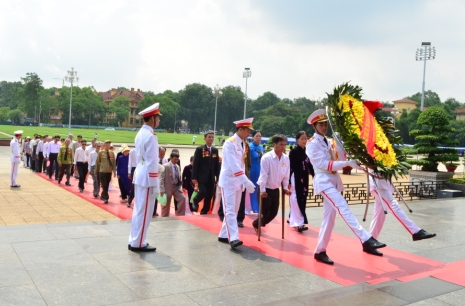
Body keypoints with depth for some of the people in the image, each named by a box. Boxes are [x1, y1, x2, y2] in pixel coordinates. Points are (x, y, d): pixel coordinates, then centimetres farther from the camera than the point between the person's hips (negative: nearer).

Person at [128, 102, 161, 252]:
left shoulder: (140, 133, 12)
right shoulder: (151, 136, -17)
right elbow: (152, 162, -19)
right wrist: (155, 185, -16)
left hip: (140, 174, 10)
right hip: (147, 177, -10)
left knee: (138, 210, 16)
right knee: (144, 212, 0)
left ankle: (134, 241, 25)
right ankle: (138, 244, 8)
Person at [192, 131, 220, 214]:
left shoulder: (215, 150, 10)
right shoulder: (199, 149, -3)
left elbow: (217, 165, 11)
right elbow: (195, 164, -7)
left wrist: (217, 177, 5)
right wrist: (194, 177, -12)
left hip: (211, 177, 4)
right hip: (202, 176, -4)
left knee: (209, 196, 4)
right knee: (203, 192, -18)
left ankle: (204, 212, 18)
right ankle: (195, 201, 14)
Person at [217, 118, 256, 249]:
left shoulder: (242, 144, 10)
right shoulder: (230, 143, -17)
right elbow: (234, 165, -26)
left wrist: (244, 181, 6)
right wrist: (246, 181, -30)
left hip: (238, 181, 9)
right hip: (228, 181, -9)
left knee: (234, 210, 12)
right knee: (230, 210, -11)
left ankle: (223, 235, 21)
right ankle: (233, 238, -14)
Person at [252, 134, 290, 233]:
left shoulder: (286, 158, -4)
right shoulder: (266, 157, -20)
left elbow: (286, 174, 4)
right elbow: (263, 175, -20)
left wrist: (285, 187, 4)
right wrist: (262, 190, -20)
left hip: (276, 189, 6)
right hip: (266, 189, -6)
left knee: (273, 212, 12)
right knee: (264, 212, -1)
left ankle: (257, 224, 33)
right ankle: (256, 224, 27)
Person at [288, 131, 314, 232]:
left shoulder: (307, 152, 8)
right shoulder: (293, 152, -10)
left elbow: (310, 165, 12)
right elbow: (290, 167, -11)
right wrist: (288, 181, -15)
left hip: (304, 179, 7)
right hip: (295, 178, -7)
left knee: (302, 200, 13)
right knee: (296, 200, -9)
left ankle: (293, 220, 28)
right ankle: (298, 223, -10)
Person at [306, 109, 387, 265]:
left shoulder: (327, 142, 17)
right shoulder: (312, 144, -7)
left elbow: (338, 160, 10)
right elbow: (324, 164, -17)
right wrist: (348, 163, -22)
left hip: (333, 180, 8)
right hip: (324, 181, -8)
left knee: (329, 217, 8)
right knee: (344, 209, -21)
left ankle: (320, 252, 15)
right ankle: (366, 240, -28)